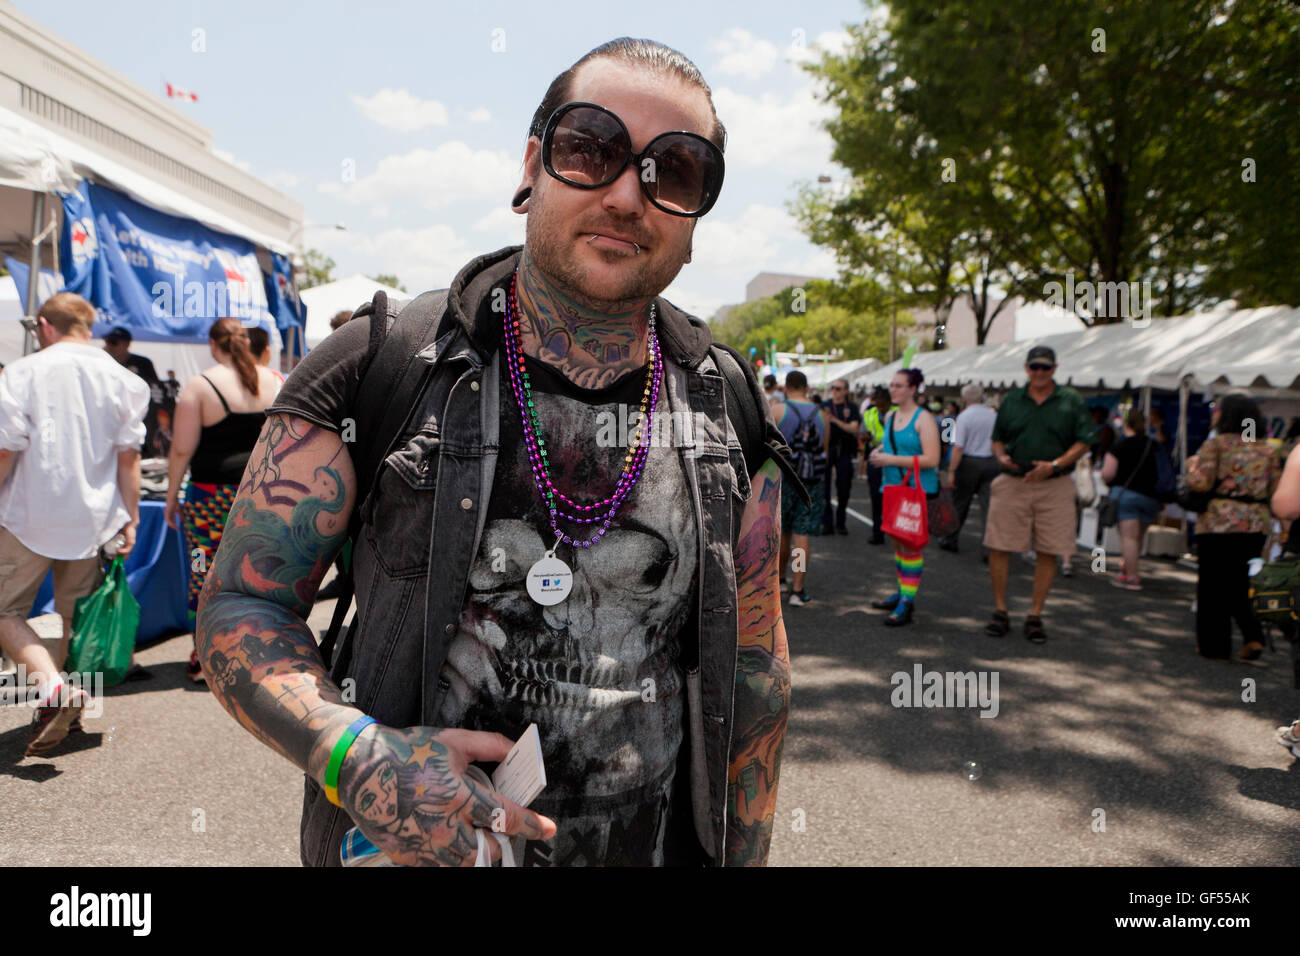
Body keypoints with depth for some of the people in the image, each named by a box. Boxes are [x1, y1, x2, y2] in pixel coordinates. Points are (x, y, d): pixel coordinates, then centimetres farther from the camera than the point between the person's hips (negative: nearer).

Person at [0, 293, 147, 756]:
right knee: (76, 617, 15)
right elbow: (128, 455, 2)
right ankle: (65, 712, 22)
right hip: (93, 519, 4)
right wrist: (130, 519, 6)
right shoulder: (120, 378, 3)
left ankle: (52, 686, -16)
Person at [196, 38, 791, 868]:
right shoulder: (381, 368, -12)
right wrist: (354, 756, -24)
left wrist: (744, 856, 6)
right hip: (407, 843, -2)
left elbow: (755, 668, 3)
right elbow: (241, 604, -8)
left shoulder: (732, 413, -4)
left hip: (660, 846, 3)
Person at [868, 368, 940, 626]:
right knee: (898, 542, 14)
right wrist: (878, 451, 5)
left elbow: (931, 459, -18)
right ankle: (902, 592, 28)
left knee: (910, 544, -7)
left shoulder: (924, 419, -12)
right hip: (893, 486, 8)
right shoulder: (890, 417, 12)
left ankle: (906, 604, -4)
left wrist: (892, 459, -20)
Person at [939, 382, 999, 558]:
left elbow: (958, 447, -15)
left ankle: (951, 541, 25)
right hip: (992, 463, 3)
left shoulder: (964, 416, -10)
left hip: (969, 463, -3)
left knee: (960, 504, 12)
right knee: (989, 505, 1)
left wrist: (951, 471, -13)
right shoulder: (994, 415, 3)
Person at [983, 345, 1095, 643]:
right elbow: (997, 439, 15)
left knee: (1048, 552, 2)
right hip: (1012, 483, 1)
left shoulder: (1071, 401, 4)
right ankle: (1000, 611, 12)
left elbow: (1083, 442, 1)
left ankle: (1035, 616, 14)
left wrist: (1055, 465, -13)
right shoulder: (1011, 400, 9)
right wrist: (1001, 457, -7)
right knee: (999, 548, -2)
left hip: (1054, 487, -1)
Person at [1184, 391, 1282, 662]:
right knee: (1240, 584, 17)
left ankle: (1214, 645, 10)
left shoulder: (1216, 444, -7)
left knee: (1213, 586, 5)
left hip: (1219, 523, -5)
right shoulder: (1269, 450, 8)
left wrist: (1193, 464, 3)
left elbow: (1199, 483, -16)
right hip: (1257, 525, 5)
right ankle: (1253, 636, 3)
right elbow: (1276, 490, 6)